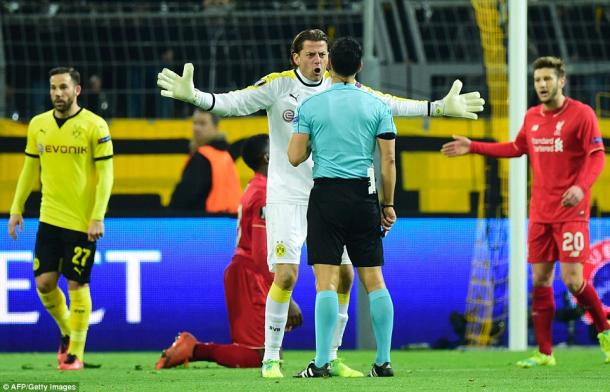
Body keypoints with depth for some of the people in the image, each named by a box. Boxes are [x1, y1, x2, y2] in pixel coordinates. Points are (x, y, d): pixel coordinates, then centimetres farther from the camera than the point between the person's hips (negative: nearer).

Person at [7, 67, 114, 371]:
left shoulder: (94, 126, -8)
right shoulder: (38, 125, 6)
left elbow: (105, 173, -8)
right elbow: (30, 169, 15)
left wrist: (98, 217, -15)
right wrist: (16, 209, 11)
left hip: (82, 221, -4)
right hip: (49, 218, 4)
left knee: (77, 284, -1)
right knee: (44, 282, 1)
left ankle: (76, 352, 8)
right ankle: (67, 332, 27)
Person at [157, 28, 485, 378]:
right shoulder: (277, 86, -6)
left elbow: (387, 104, 10)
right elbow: (235, 102, -14)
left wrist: (440, 107, 10)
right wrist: (195, 97, -31)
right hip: (287, 197, -4)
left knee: (344, 275, 2)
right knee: (286, 274, -15)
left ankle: (331, 358, 15)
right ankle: (271, 359, -5)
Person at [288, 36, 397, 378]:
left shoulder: (311, 106, 0)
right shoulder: (378, 106, 4)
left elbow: (295, 157, -1)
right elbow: (388, 160, 2)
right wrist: (388, 204, 10)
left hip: (326, 195, -2)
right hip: (364, 196, 2)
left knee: (326, 281, -5)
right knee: (373, 279, 7)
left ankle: (322, 363, -11)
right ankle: (384, 361, 6)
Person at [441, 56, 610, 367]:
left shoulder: (581, 114, -7)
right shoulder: (532, 117, 11)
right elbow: (516, 148, 27)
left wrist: (581, 186, -28)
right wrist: (473, 147, 24)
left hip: (571, 211, -6)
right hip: (540, 213, 6)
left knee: (572, 280, -11)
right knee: (540, 280, 4)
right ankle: (544, 353, 9)